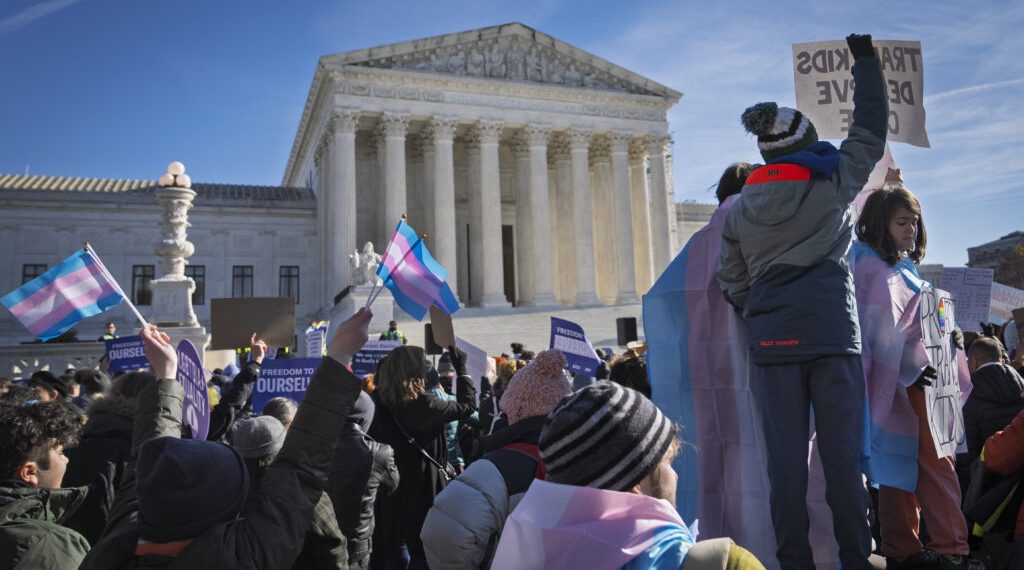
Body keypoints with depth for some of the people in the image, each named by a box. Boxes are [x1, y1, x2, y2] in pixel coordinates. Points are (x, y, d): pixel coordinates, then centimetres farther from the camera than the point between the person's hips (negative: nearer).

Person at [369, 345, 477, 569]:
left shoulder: (377, 401, -5)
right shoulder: (421, 404, -21)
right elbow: (467, 406, -12)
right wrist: (461, 368, -5)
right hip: (419, 486, -5)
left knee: (386, 549, 16)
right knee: (422, 549, 11)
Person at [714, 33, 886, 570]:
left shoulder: (740, 209, 8)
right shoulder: (836, 182, 4)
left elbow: (732, 285, 11)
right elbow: (871, 130, 20)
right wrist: (865, 60, 30)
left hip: (772, 343, 2)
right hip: (833, 336, -1)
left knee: (786, 456, 5)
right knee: (842, 454, 4)